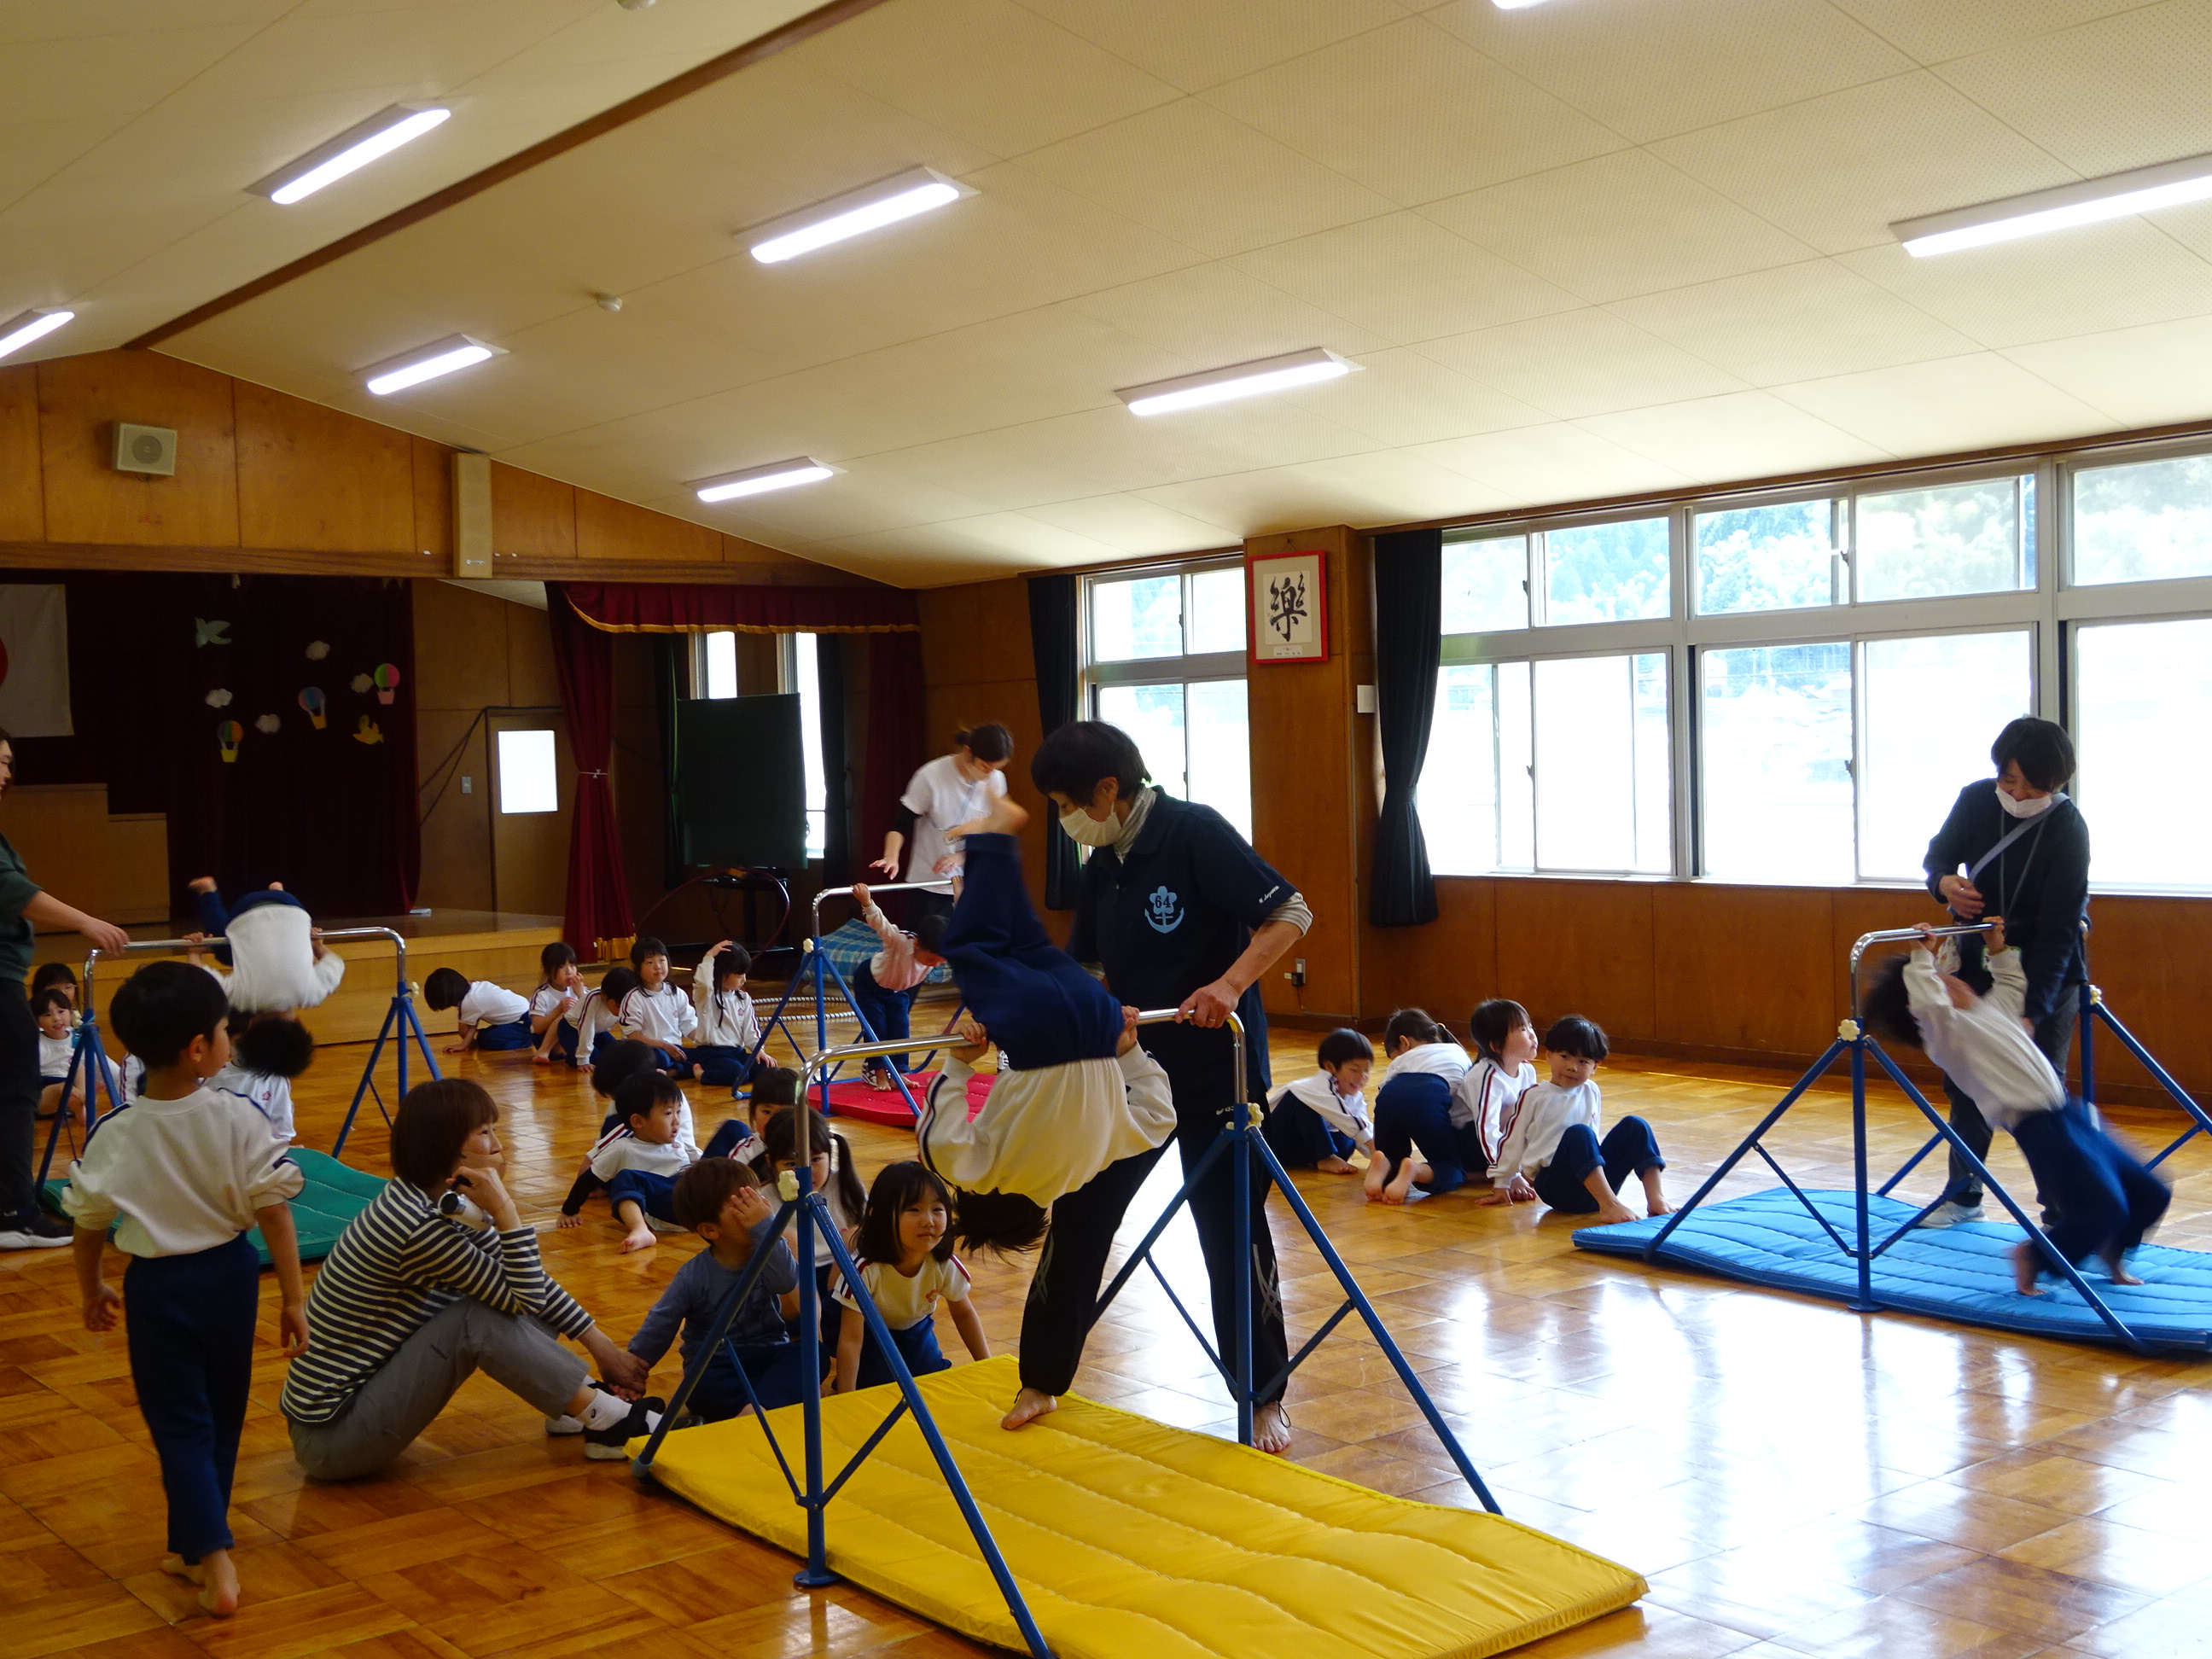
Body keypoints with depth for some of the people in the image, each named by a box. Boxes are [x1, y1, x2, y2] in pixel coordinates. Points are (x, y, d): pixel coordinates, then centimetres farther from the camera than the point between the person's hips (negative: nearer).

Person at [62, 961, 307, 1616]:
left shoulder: (113, 1134, -12)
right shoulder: (240, 1120, -16)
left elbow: (89, 1223, 0)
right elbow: (274, 1212, -13)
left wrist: (92, 1289, 19)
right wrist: (293, 1298, -4)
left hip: (157, 1285, -1)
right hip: (228, 1274, 1)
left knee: (180, 1425, 7)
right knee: (219, 1417, 18)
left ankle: (215, 1561, -6)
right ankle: (192, 1548, 31)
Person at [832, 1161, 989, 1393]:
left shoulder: (946, 1265, -27)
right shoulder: (864, 1269, -40)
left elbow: (964, 1313, -5)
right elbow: (851, 1341, -34)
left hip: (914, 1327, 4)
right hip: (869, 1328, -3)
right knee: (874, 1382, -22)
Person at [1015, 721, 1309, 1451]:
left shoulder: (1195, 834, -16)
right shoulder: (1102, 868, 7)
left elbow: (1289, 913, -20)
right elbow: (1079, 972, 17)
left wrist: (1229, 985, -33)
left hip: (1215, 1072, -7)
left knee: (1232, 1234, 2)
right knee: (1077, 1218, 8)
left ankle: (1265, 1399, 18)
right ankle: (1041, 1380, 22)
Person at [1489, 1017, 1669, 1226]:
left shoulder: (1592, 1093, 15)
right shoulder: (1534, 1097, 3)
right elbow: (1513, 1140, 10)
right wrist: (1504, 1183, 15)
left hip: (1596, 1182, 5)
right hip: (1554, 1183, -5)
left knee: (1634, 1126, -14)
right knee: (1578, 1133, -33)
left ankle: (1655, 1199, -25)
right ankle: (1610, 1206, -42)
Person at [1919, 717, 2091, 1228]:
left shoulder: (2067, 830, -24)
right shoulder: (1976, 801, -11)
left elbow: (2057, 932, -26)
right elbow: (1939, 855, 7)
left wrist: (2032, 1012, -33)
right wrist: (1946, 883, -19)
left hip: (2046, 975, -5)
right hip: (1979, 965, 5)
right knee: (1964, 1082, 9)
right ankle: (1962, 1195, 25)